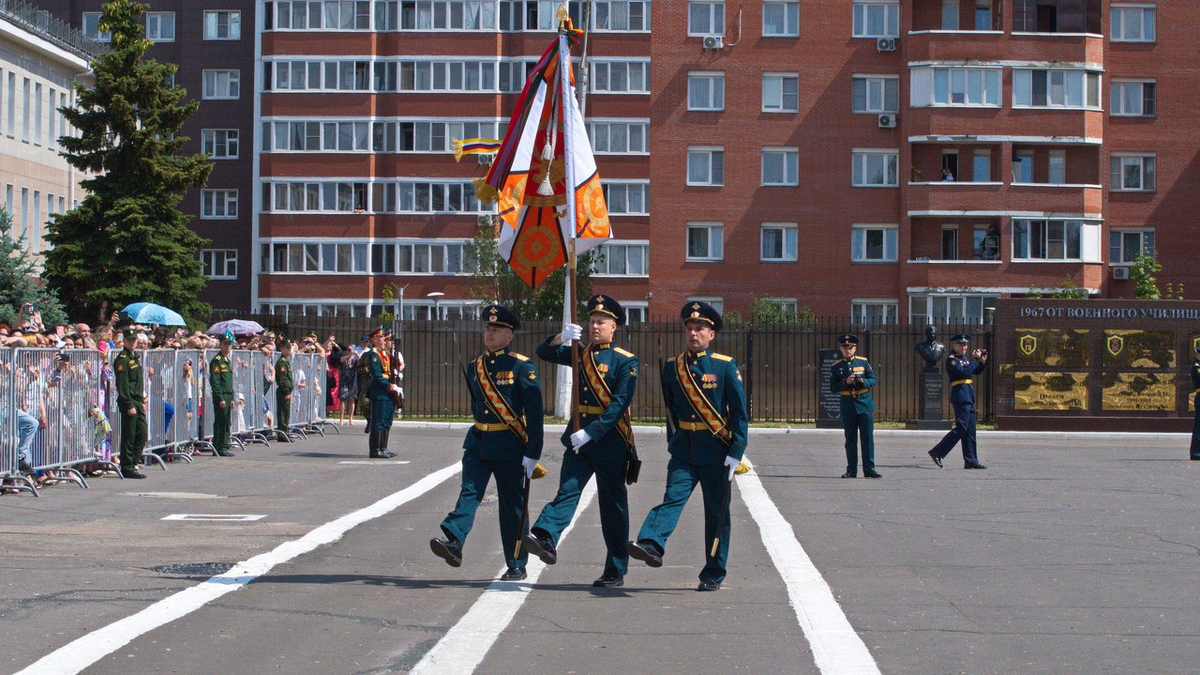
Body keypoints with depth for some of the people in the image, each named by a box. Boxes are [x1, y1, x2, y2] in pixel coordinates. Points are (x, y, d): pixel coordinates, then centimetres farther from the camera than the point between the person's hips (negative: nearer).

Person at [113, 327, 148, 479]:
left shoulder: (136, 357, 17)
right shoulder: (122, 359, -11)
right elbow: (122, 385, -17)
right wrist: (129, 405, -20)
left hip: (138, 402, 9)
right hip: (128, 402, -9)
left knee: (142, 435, 9)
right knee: (129, 436, -4)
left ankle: (133, 464, 17)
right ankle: (127, 468, 1)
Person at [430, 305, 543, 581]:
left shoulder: (522, 367, -7)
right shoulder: (475, 368, 10)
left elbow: (535, 412, -10)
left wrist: (532, 454, -14)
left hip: (510, 446, -4)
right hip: (478, 441, 5)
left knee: (512, 504, 3)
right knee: (469, 492, -13)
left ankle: (516, 565, 11)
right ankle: (454, 543, -28)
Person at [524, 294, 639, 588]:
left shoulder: (625, 361, -5)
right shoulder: (580, 354, 13)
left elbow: (620, 403, -15)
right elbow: (544, 352, 13)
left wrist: (591, 432, -23)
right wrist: (563, 337, -8)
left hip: (610, 440, -4)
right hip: (578, 437, 4)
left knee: (613, 505, 4)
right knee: (567, 490, -15)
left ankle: (616, 572, 10)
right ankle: (545, 539, -35)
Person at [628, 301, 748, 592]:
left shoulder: (725, 366, -2)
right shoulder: (672, 367, 7)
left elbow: (739, 412, -4)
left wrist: (736, 451, -10)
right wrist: (673, 442, 16)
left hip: (716, 450, -2)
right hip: (684, 448, 2)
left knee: (717, 512, 4)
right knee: (673, 497, -18)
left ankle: (714, 574, 11)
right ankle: (652, 546, -36)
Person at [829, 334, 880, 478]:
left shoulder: (863, 362, 4)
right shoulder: (836, 367, 5)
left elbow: (873, 379, 4)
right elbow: (833, 388, 0)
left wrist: (863, 382, -16)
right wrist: (845, 382, -16)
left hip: (864, 404, 0)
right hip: (847, 406, 1)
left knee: (868, 437, -2)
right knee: (850, 439, 4)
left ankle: (869, 468, 2)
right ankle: (851, 470, 10)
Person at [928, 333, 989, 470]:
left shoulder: (965, 358, 17)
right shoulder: (951, 360, -10)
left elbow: (977, 371, 22)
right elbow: (965, 372, -23)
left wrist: (983, 361, 5)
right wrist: (974, 359, -16)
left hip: (969, 397, 9)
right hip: (960, 396, -9)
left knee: (970, 431, 7)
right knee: (961, 428, -12)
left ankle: (971, 461, 9)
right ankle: (937, 452, -8)